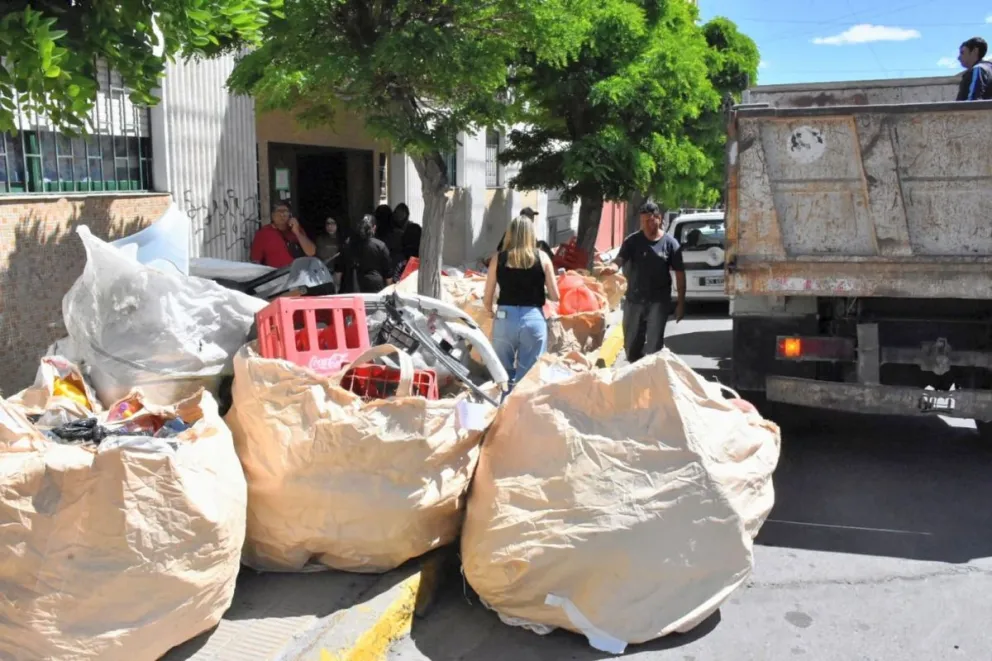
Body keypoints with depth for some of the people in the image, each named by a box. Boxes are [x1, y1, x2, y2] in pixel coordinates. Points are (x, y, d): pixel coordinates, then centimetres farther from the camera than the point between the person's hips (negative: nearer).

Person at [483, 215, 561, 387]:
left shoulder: (498, 259, 3)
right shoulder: (542, 258, 2)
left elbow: (487, 300, 3)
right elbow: (555, 296, 2)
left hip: (505, 319, 1)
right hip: (534, 319, -1)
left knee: (504, 374, 12)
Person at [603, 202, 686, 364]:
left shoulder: (670, 243, -3)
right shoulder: (632, 241, 0)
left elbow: (680, 274, 0)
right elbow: (620, 260, -12)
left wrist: (681, 302, -3)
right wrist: (612, 267, -37)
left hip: (658, 301, -2)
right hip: (634, 300, 2)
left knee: (654, 344, -1)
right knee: (631, 344, 11)